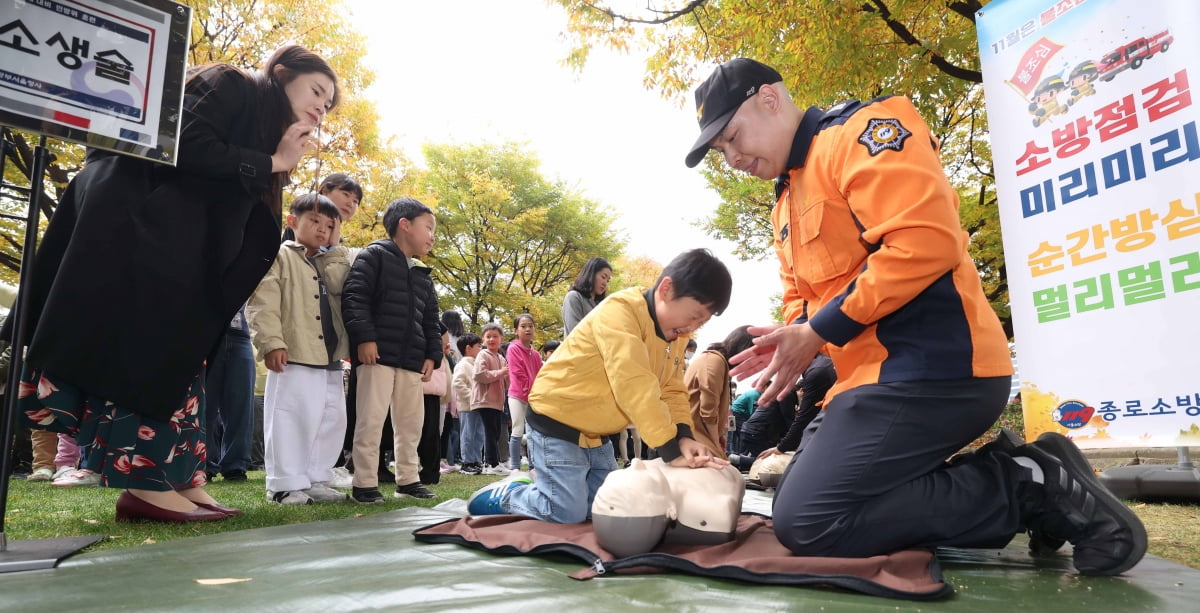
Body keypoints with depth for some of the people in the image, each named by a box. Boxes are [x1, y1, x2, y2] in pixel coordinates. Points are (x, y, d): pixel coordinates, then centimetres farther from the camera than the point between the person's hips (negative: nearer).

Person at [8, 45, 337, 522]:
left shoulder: (263, 130, 20)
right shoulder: (229, 86, -1)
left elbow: (250, 233, 9)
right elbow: (186, 143, -19)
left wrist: (283, 165, 2)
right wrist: (270, 163, -11)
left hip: (172, 243, 9)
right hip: (129, 220, -9)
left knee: (176, 351, 3)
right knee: (144, 342, -13)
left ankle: (179, 479, 4)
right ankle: (143, 483, -12)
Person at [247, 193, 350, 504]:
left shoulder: (330, 262, 23)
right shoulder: (280, 256, 1)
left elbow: (341, 289, 2)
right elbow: (262, 303, -10)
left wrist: (334, 250, 2)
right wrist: (271, 342, -19)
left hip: (330, 359, 7)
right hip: (294, 357, -7)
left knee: (332, 421, 10)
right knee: (290, 421, -4)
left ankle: (316, 481, 19)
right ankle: (285, 485, 4)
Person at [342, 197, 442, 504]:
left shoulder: (424, 276, 21)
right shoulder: (374, 256, 0)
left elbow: (431, 320, 22)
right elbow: (354, 297, -11)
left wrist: (432, 354, 12)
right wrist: (364, 337, -20)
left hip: (412, 360, 8)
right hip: (377, 354, -7)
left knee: (411, 422, 12)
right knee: (371, 420, -6)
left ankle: (407, 480, 23)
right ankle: (365, 484, 3)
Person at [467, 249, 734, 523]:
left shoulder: (677, 334, 3)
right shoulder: (620, 311, -25)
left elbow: (672, 391, 0)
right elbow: (633, 386, -35)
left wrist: (684, 437, -19)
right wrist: (672, 451, -36)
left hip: (597, 435, 9)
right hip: (558, 425, -9)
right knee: (567, 515, -12)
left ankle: (528, 485, 27)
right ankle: (504, 495, 14)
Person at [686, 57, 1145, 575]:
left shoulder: (860, 132, -9)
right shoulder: (786, 205, 21)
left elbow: (926, 241, -22)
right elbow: (802, 297, 22)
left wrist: (821, 331, -16)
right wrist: (791, 338, -2)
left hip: (933, 367, -10)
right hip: (879, 373, 10)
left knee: (805, 523, -15)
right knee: (796, 501, 10)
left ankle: (1031, 487, -4)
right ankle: (1014, 477, 9)